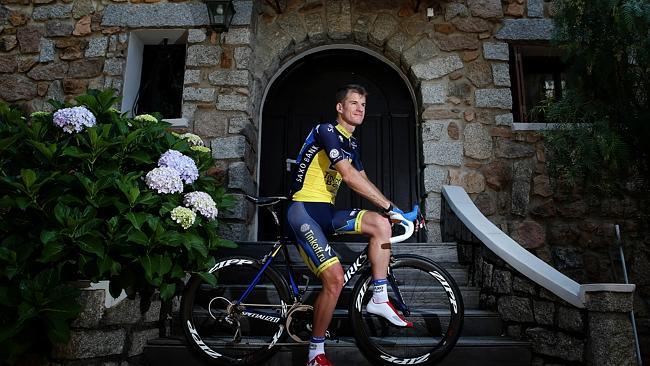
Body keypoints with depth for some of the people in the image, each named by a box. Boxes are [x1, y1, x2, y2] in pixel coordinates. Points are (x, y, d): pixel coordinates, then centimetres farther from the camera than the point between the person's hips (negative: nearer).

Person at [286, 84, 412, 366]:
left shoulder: (351, 143, 17)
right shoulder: (326, 130, -11)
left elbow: (363, 182, 18)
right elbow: (350, 177, -21)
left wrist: (388, 210, 5)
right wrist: (389, 205, -21)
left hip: (327, 212, 8)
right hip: (304, 211, -8)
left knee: (380, 223, -14)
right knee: (335, 279, -18)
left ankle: (379, 300, -5)